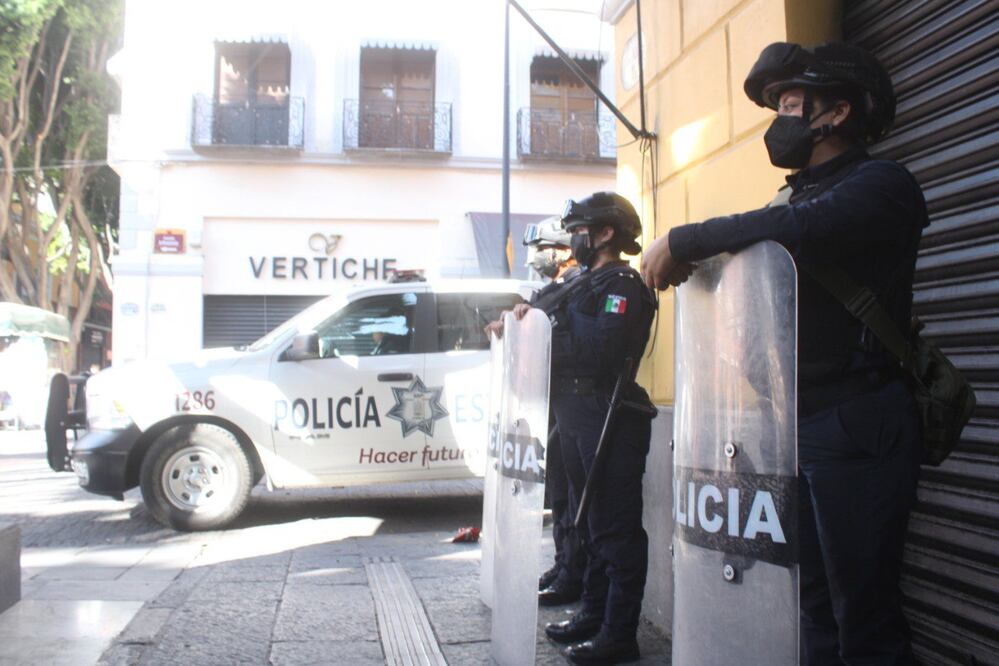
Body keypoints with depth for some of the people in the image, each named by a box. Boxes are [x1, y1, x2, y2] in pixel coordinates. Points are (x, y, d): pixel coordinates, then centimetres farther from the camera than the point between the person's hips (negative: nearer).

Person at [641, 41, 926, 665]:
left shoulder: (881, 185, -6)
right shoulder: (801, 193, 21)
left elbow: (799, 229, -25)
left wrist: (681, 241, -18)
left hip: (856, 425, -8)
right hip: (793, 422, 8)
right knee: (816, 610, 14)